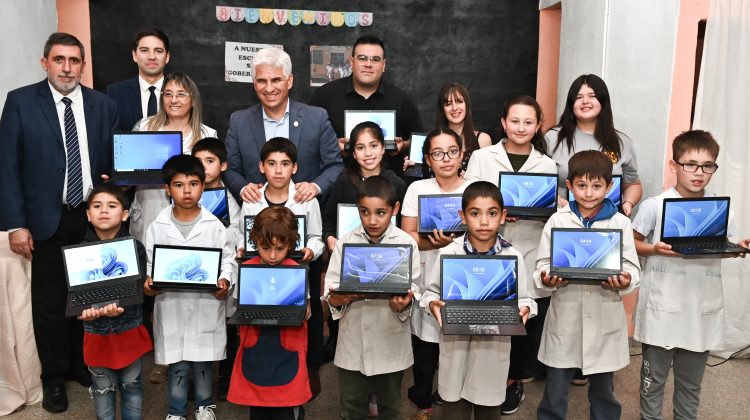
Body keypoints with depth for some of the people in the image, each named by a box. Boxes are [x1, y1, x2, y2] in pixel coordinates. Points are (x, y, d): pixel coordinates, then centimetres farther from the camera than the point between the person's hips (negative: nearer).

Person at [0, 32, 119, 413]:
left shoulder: (104, 105, 3)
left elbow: (112, 163, 6)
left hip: (93, 218, 2)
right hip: (47, 221, -2)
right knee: (50, 302, 10)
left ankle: (82, 363, 34)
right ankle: (54, 375, 29)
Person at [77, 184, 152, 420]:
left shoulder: (135, 247, -8)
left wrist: (120, 307, -32)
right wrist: (84, 309, -29)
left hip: (129, 329, -1)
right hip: (96, 332, 1)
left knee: (131, 385, 14)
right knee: (102, 388, 14)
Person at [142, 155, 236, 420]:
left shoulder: (214, 225, -3)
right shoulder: (157, 227, -1)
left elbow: (228, 258, 3)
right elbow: (150, 262, 4)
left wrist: (225, 280, -15)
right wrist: (148, 281, -15)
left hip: (206, 305, 0)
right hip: (171, 306, 0)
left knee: (204, 361, 15)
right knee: (177, 365, 10)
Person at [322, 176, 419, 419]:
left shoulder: (406, 244, -6)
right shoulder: (346, 243, -2)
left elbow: (412, 290, -7)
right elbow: (330, 297, -5)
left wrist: (403, 303, -29)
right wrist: (340, 298, -27)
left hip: (391, 343, -1)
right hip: (353, 342, 1)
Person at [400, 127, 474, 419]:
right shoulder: (417, 189, 1)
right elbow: (406, 237, -3)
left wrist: (456, 242, -19)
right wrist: (437, 242, -20)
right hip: (426, 279, 1)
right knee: (425, 346, 9)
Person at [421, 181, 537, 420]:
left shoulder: (513, 257, -5)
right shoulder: (447, 254, -7)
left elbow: (523, 298, 2)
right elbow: (431, 292, 2)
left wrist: (524, 309, -19)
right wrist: (433, 304, -19)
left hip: (495, 347, 1)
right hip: (455, 345, 0)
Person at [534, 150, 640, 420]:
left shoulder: (620, 223, 0)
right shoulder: (558, 221, 1)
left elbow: (631, 267, 0)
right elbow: (543, 263, 1)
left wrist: (625, 281, -22)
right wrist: (547, 279, -20)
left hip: (605, 317, 0)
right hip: (565, 315, 0)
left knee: (603, 386, 16)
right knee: (556, 385, 11)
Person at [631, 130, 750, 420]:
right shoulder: (655, 206, -8)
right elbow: (633, 243, -1)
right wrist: (655, 249, -20)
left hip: (702, 308, 3)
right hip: (662, 308, -3)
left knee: (691, 380, 19)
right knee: (654, 376, 10)